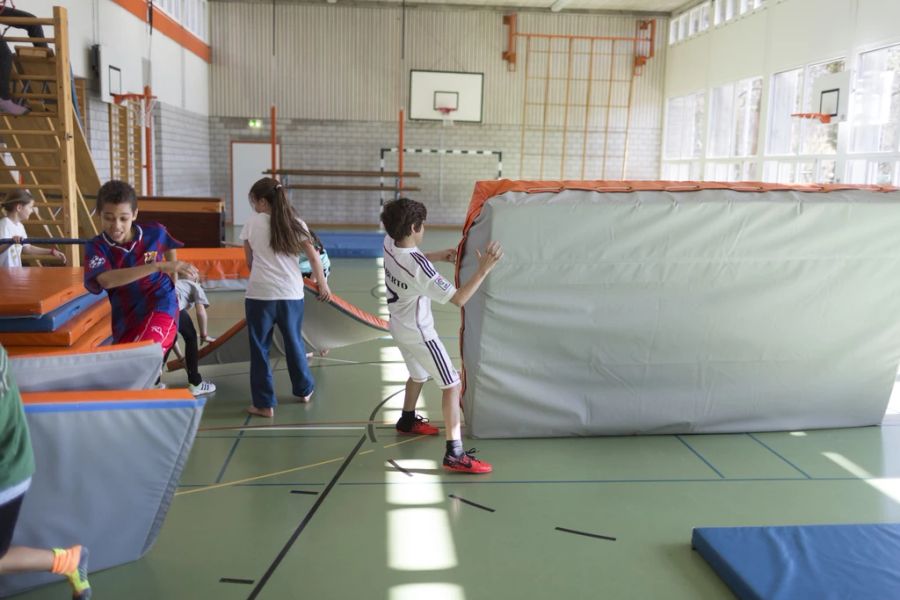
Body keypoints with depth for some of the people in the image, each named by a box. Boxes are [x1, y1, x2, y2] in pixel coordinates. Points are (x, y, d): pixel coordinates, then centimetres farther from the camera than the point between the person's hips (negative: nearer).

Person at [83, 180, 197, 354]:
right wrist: (158, 266, -40)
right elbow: (106, 280, -32)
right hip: (125, 319, 3)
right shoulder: (97, 247, -10)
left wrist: (173, 279, 22)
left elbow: (169, 248, 21)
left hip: (160, 307, -3)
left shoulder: (154, 232, -6)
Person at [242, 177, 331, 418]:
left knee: (260, 348, 7)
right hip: (291, 295, 3)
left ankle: (264, 403, 10)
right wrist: (323, 285, 11)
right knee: (294, 343, 19)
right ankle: (304, 390, 35)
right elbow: (314, 257, 1)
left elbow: (249, 261, 9)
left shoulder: (253, 223, 0)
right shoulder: (296, 223, 3)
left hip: (260, 294, -2)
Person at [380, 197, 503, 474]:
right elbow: (458, 298, -30)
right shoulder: (419, 268, -33)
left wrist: (440, 255, 9)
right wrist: (483, 269, -33)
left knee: (418, 375, 30)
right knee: (451, 384, -4)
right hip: (418, 332, -8)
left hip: (399, 326, 9)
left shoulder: (389, 243, -11)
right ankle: (454, 453, -6)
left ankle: (408, 420, 53)